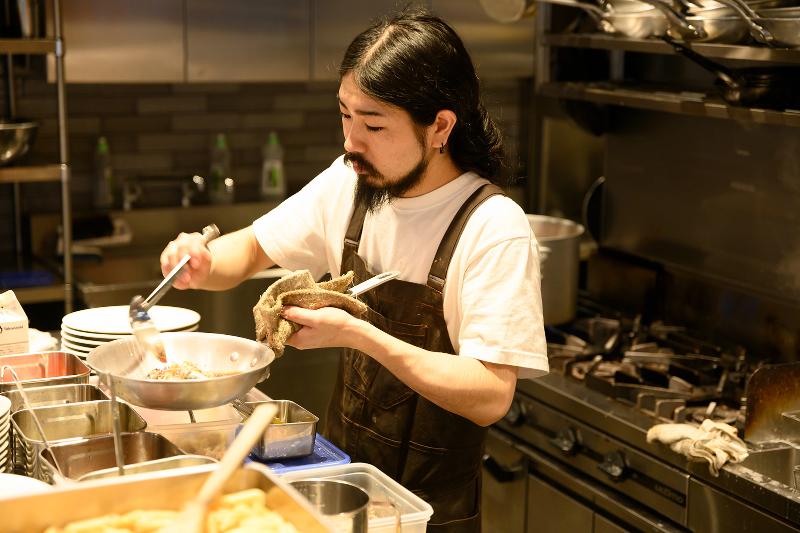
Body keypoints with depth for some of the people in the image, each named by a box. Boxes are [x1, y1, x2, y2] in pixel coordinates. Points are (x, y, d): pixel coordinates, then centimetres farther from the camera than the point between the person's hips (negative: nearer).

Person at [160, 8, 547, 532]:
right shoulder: (351, 182, -5)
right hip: (340, 470, 6)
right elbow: (251, 249, 6)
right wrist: (202, 264, -16)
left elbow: (491, 397, -26)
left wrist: (359, 334, -32)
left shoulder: (494, 228, -23)